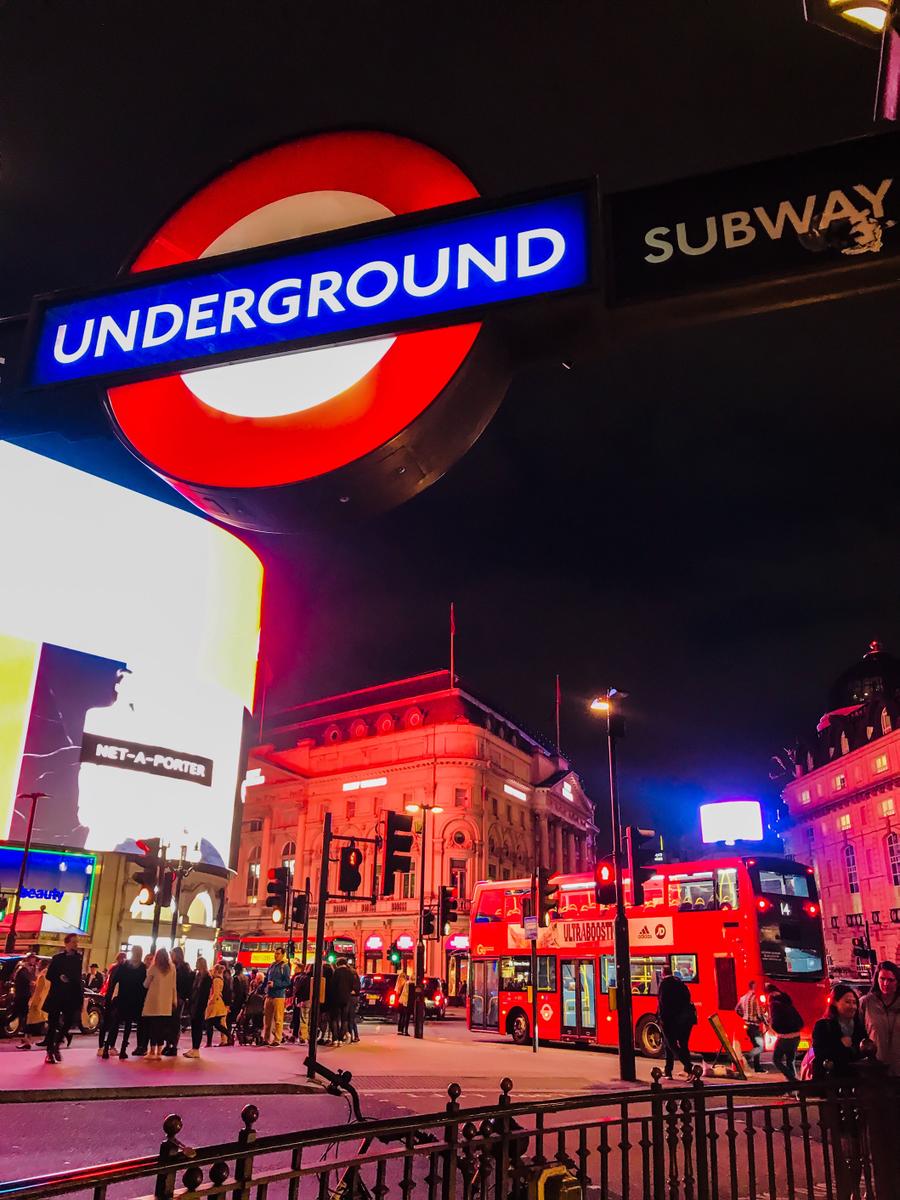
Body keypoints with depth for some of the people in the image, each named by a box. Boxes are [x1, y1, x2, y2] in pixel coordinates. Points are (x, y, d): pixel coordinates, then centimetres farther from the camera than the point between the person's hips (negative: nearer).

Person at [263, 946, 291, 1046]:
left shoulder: (285, 967, -3)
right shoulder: (271, 966, 15)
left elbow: (287, 982, -9)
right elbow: (266, 979, 25)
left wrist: (274, 984, -16)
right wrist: (266, 990, 13)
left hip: (279, 996, -6)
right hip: (269, 995, 6)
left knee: (278, 1019, -4)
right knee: (267, 1018, 10)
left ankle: (277, 1040, 0)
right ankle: (266, 1038, 18)